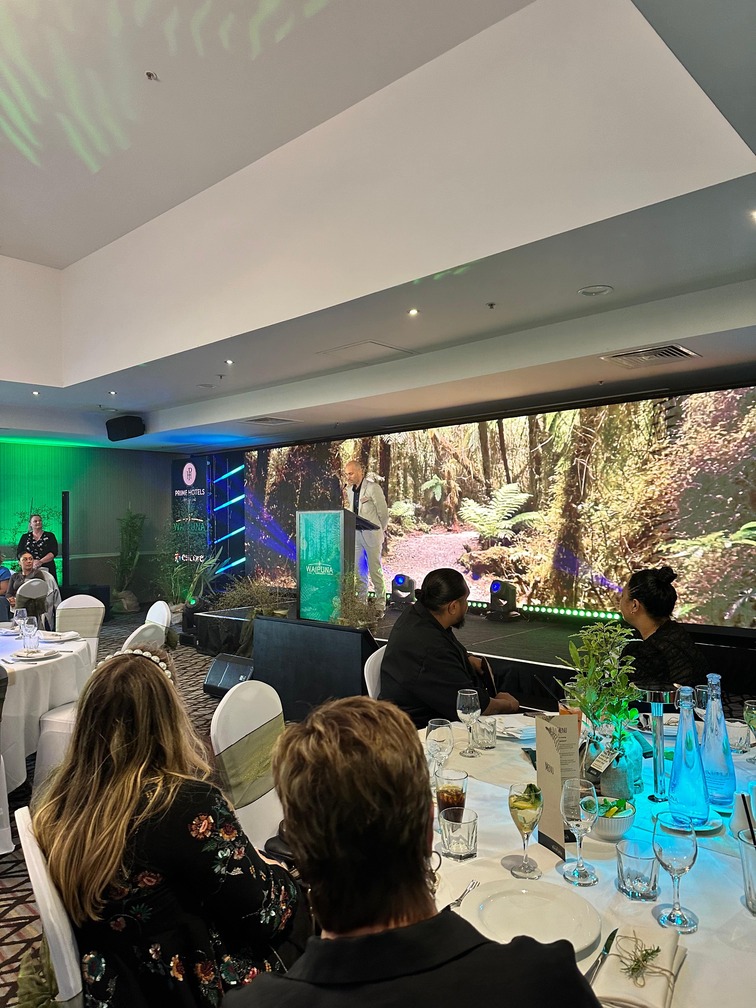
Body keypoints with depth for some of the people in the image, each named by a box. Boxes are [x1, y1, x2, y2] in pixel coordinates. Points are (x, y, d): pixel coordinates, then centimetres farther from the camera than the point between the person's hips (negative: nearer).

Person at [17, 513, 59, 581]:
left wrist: (40, 561, -16)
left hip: (47, 570, -1)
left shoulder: (49, 536, 10)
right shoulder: (25, 537, 15)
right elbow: (19, 553, 6)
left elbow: (54, 553, -1)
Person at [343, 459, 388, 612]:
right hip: (355, 534, 6)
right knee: (358, 571, 7)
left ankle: (380, 606, 6)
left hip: (371, 535, -6)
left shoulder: (372, 488, -10)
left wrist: (380, 531, 5)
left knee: (375, 571, -1)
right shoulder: (349, 490, 12)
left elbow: (383, 512, -5)